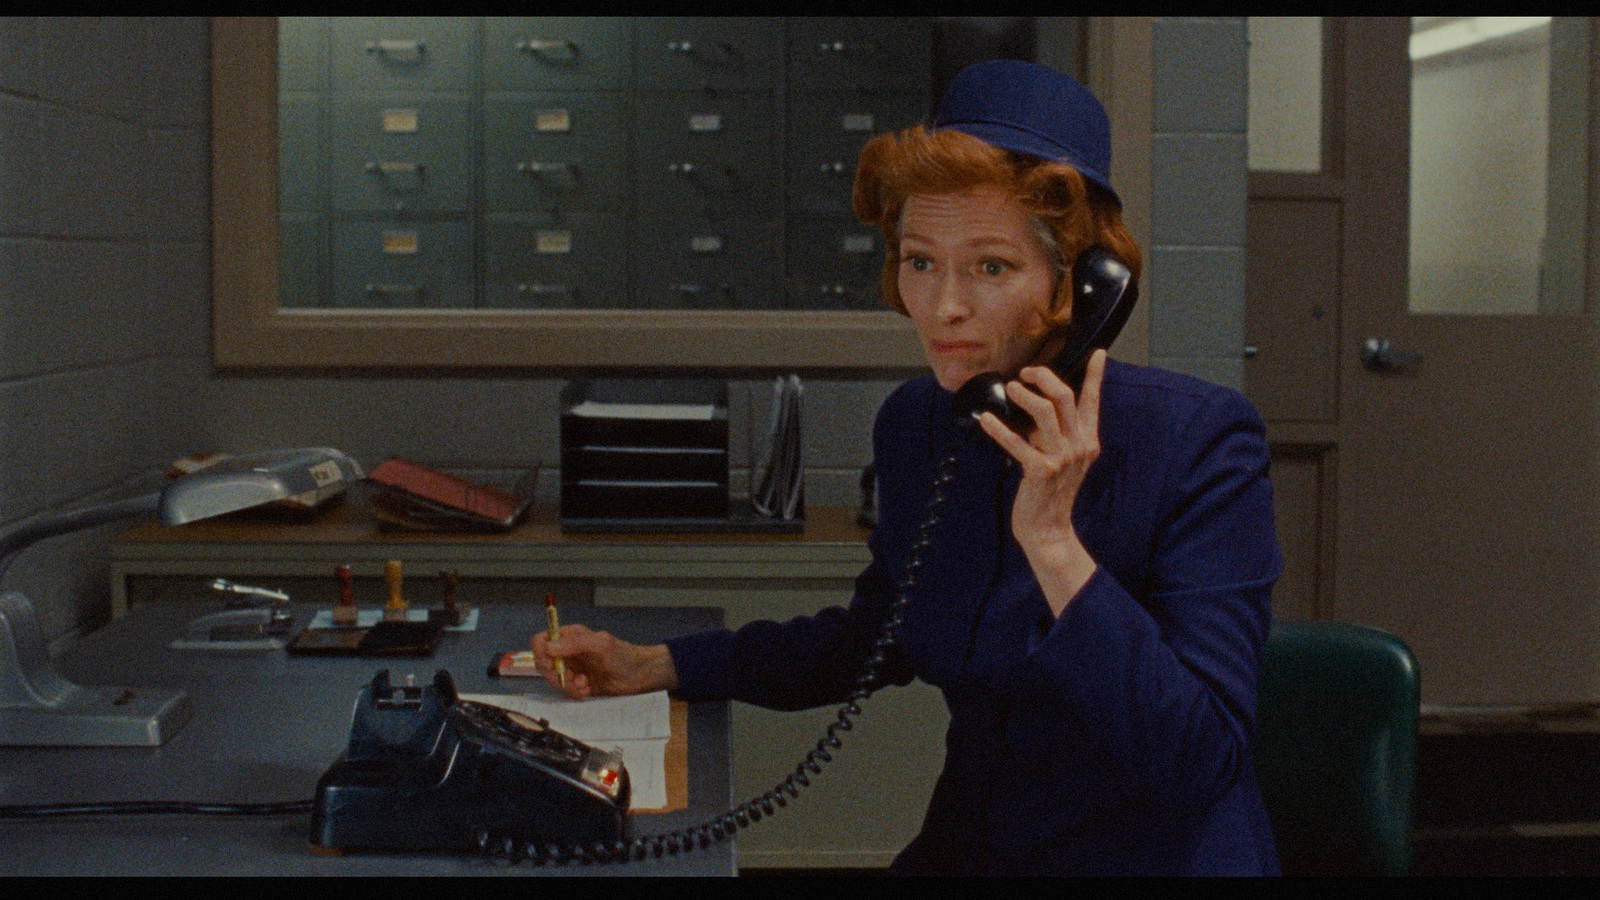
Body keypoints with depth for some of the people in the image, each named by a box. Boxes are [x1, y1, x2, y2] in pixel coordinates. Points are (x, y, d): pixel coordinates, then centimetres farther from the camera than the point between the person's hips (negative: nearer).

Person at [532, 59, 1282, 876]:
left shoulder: (1201, 443, -16)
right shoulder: (914, 423, 1)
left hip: (1151, 855, -4)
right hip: (966, 851, 4)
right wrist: (653, 667, 13)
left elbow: (1202, 761, -21)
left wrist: (1053, 541, -26)